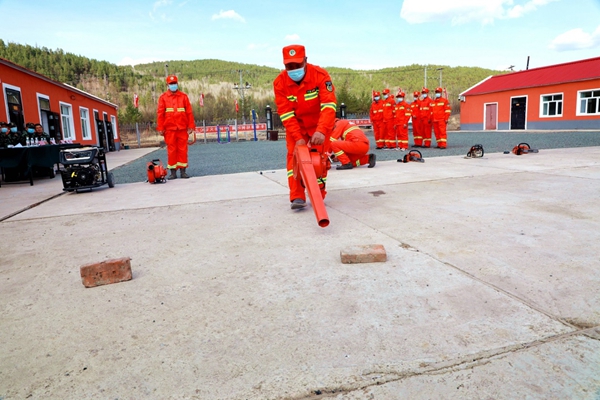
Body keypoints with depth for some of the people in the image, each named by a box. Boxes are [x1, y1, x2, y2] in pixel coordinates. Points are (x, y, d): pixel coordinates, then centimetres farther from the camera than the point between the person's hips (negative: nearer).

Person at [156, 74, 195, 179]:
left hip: (182, 128, 1)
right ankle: (173, 172, 8)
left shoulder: (184, 96, 8)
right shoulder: (163, 97, 6)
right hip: (169, 129, -1)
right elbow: (160, 113, 3)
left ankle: (183, 171, 9)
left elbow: (189, 112, 5)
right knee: (171, 150, 1)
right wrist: (160, 128, -3)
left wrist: (191, 126, -1)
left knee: (183, 150, 2)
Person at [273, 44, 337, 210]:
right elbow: (286, 114, -20)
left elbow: (329, 105, -34)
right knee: (293, 156, -9)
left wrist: (321, 131, -48)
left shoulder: (320, 75, -25)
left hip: (319, 124, -1)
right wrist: (298, 138, -29)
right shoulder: (280, 82, -19)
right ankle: (297, 197, -6)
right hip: (295, 126, 2)